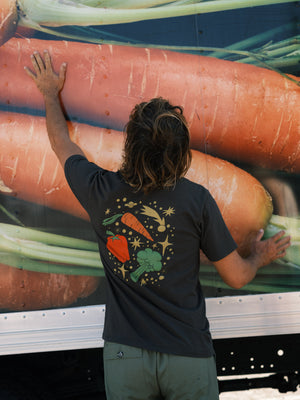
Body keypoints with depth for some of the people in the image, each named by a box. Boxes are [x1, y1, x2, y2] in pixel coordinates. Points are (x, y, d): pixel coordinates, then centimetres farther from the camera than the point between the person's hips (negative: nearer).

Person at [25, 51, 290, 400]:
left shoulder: (101, 191, -9)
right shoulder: (196, 200, -15)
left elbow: (61, 142, 13)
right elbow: (237, 277, -4)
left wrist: (50, 92, 31)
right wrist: (260, 256, 19)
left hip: (124, 356, 2)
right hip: (188, 355, -1)